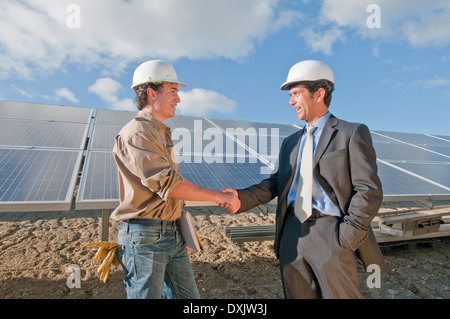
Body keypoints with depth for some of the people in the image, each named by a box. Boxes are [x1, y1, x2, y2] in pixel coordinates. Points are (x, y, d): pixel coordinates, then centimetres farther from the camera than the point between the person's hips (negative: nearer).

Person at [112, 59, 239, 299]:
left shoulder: (161, 133, 16)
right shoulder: (136, 134, -15)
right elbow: (170, 184, -23)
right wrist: (218, 197, -15)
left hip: (172, 233, 9)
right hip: (145, 235, -9)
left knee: (187, 296, 15)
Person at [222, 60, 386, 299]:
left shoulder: (352, 133, -1)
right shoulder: (290, 143, 17)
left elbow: (369, 190, -7)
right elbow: (275, 183, 9)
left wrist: (345, 237, -12)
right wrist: (242, 198, -7)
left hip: (331, 234, -5)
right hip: (292, 234, 5)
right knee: (297, 295, 14)